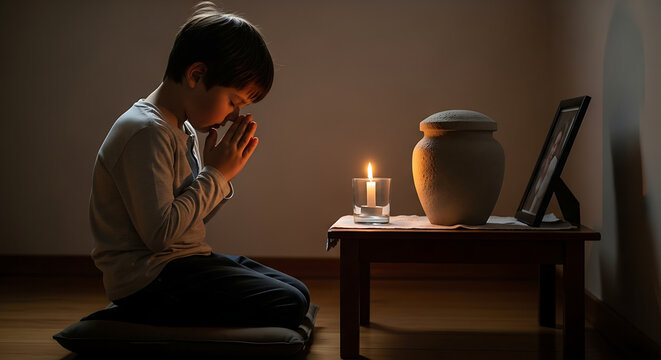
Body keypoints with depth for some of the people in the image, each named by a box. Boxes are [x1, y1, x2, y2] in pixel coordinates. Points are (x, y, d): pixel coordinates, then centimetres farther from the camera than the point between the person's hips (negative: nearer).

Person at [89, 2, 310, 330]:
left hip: (182, 264, 10)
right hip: (148, 280, -10)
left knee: (297, 292, 10)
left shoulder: (184, 130, 13)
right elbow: (159, 233, -26)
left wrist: (221, 175, -1)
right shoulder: (145, 131, -19)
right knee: (288, 306, -17)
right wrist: (215, 174, -16)